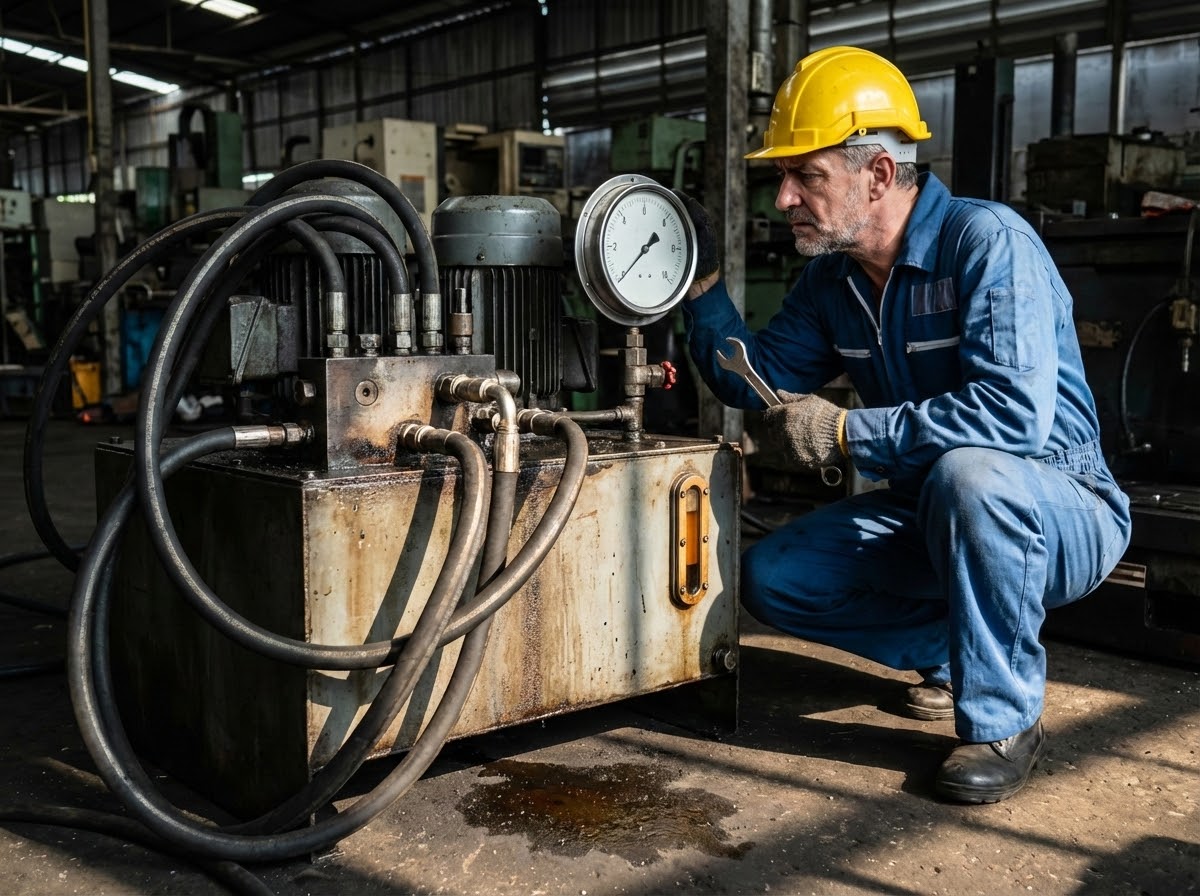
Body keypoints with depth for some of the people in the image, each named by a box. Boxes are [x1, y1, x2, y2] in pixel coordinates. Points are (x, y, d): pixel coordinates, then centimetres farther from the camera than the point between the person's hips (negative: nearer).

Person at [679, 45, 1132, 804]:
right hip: (931, 513, 7)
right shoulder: (834, 275, 0)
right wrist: (703, 284, -5)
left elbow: (1016, 411, -35)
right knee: (771, 580, -6)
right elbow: (762, 383, 7)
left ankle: (1005, 718, -18)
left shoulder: (987, 241, -23)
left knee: (969, 474, -40)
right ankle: (956, 650, 12)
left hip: (1061, 512, -7)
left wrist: (847, 433, -30)